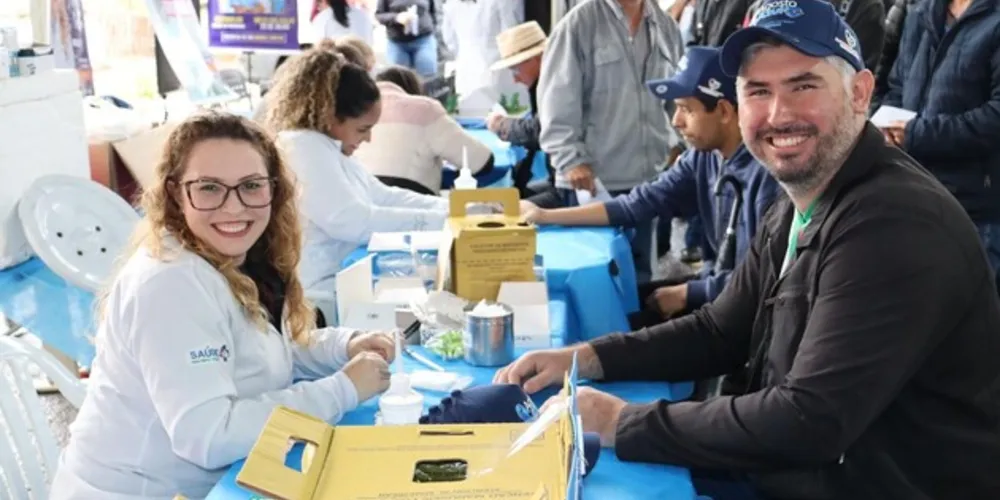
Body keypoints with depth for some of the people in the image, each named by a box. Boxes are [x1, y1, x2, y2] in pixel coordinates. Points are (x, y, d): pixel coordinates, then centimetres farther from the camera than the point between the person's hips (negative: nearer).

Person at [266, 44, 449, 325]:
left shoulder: (326, 147, 14)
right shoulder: (302, 147, -17)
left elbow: (384, 197, 18)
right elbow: (352, 221, -24)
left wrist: (455, 210, 6)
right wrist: (437, 220, -19)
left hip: (339, 281, 10)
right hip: (315, 298, -10)